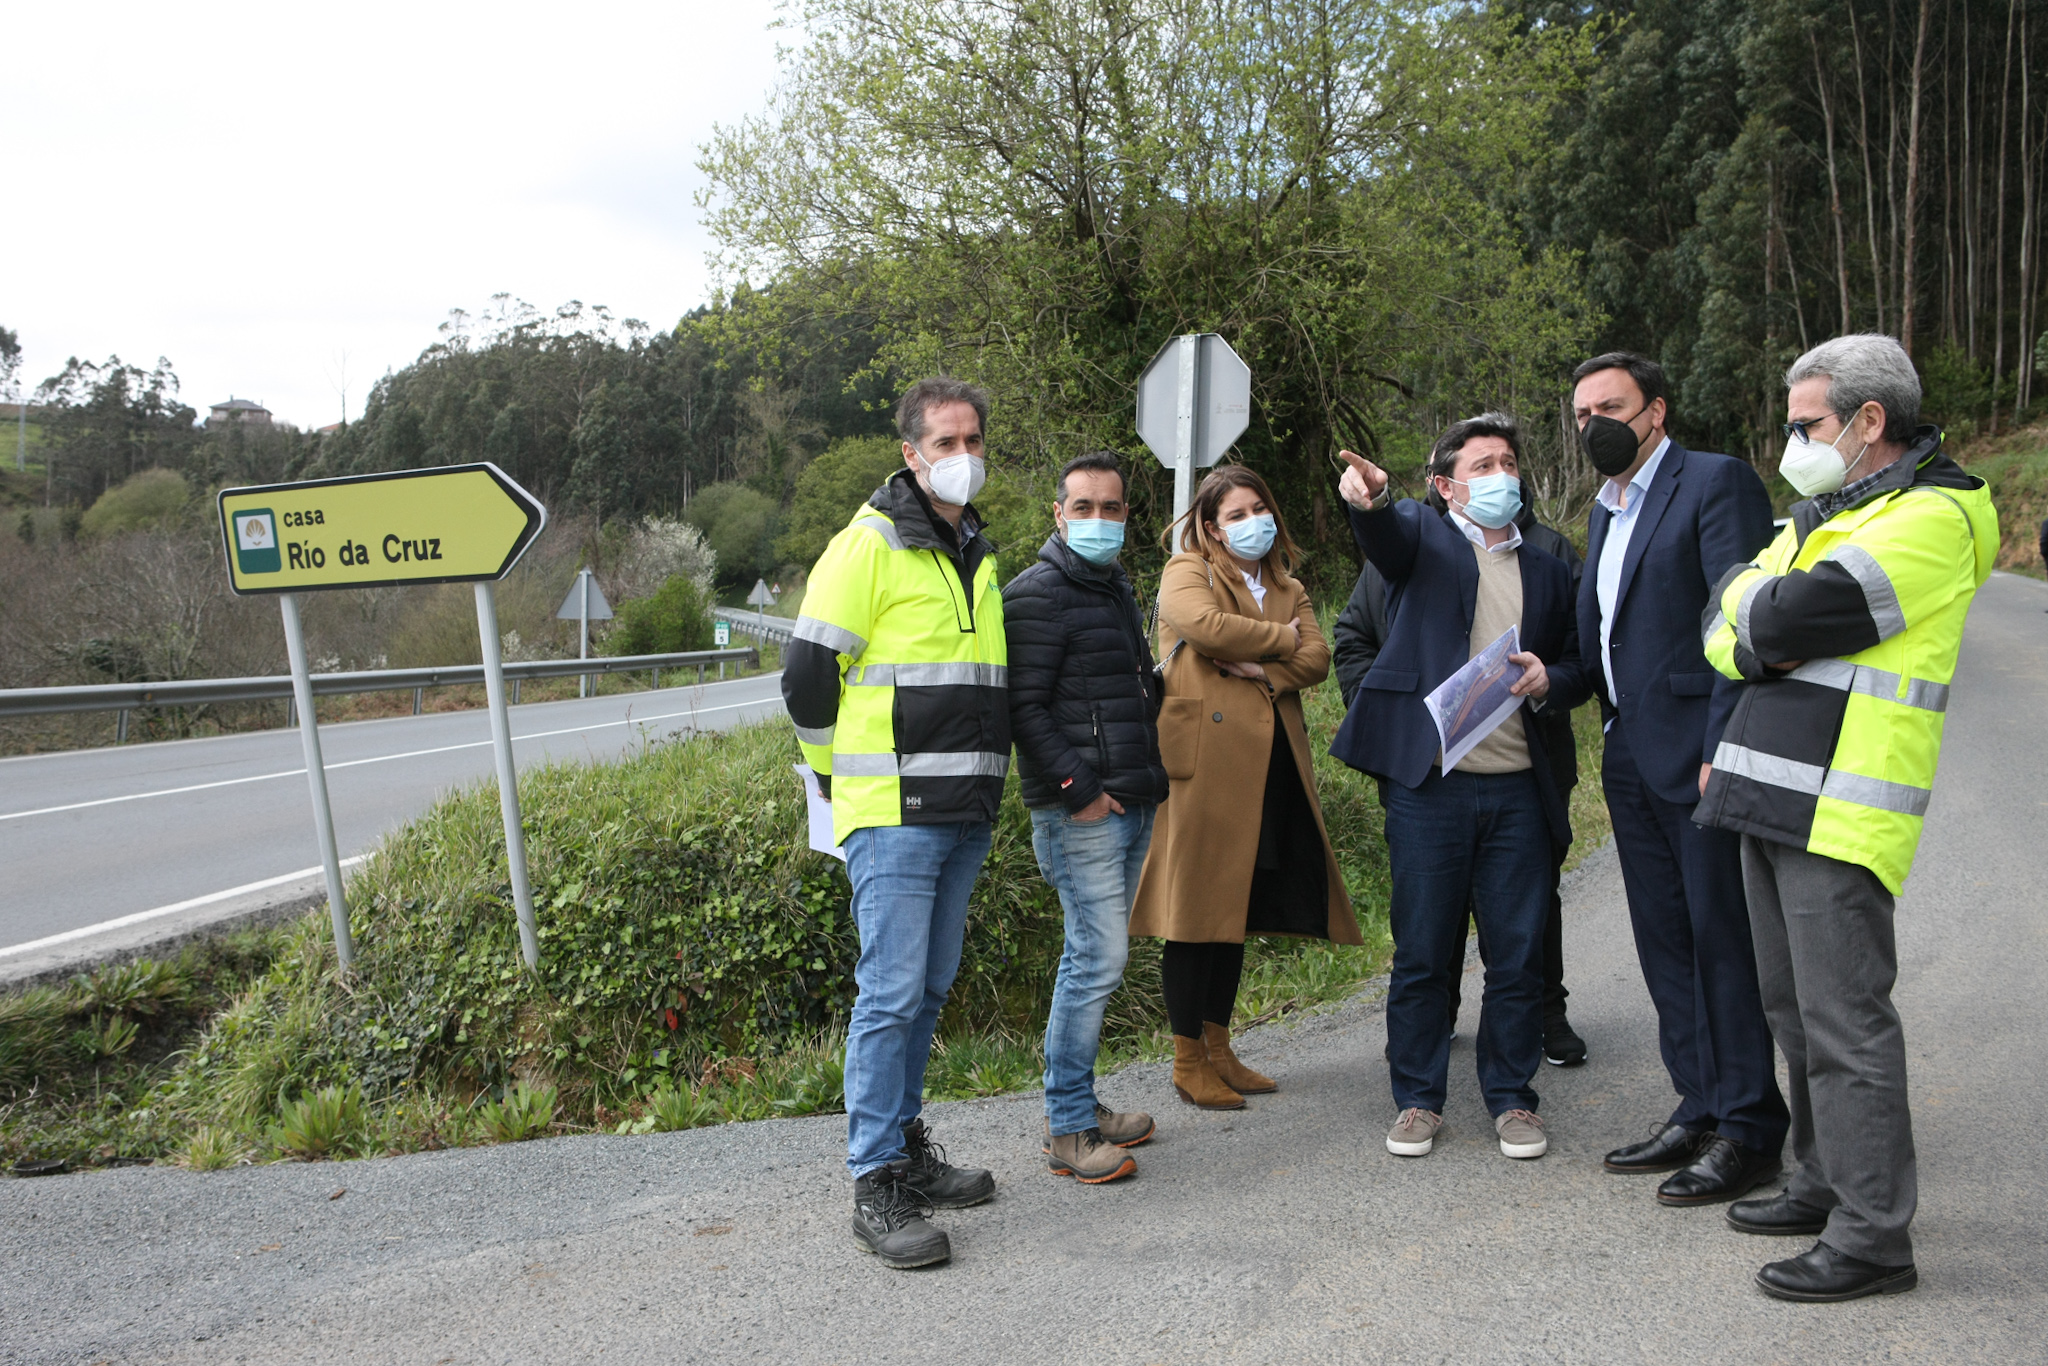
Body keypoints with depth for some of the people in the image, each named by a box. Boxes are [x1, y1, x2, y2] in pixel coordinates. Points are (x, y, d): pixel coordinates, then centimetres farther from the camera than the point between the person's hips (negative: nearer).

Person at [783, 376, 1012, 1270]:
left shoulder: (977, 555, 17)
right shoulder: (869, 545, -8)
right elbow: (807, 673, -7)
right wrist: (841, 769, 3)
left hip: (965, 815, 8)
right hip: (892, 814, -7)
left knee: (930, 987, 14)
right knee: (892, 991, -7)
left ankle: (905, 1142, 27)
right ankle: (875, 1186, 1)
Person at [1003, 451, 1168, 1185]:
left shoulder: (1118, 588, 20)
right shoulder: (1037, 594, -9)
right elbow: (1025, 708, -14)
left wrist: (1151, 776, 20)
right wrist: (1076, 789, -18)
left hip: (1131, 806, 9)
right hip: (1080, 812, -9)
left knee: (1093, 958, 13)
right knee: (1098, 959, -9)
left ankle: (1080, 1104, 23)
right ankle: (1068, 1130, 1)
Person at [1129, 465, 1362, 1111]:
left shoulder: (1289, 589, 23)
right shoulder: (1187, 573, 4)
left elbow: (1317, 658, 6)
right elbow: (1205, 625, -18)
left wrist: (1263, 669, -12)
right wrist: (1280, 638, -4)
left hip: (1269, 762, 7)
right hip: (1205, 757, -6)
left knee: (1239, 907, 11)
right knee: (1197, 905, -4)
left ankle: (1218, 1048, 22)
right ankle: (1188, 1063, 5)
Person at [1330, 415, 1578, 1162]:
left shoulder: (1547, 570, 18)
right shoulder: (1422, 534, 6)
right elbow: (1385, 535, -17)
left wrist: (1548, 679, -1)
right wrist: (1370, 497, -41)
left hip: (1518, 789, 3)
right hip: (1429, 784, -3)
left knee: (1518, 954, 6)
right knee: (1421, 953, 4)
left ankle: (1513, 1098, 21)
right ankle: (1418, 1099, 17)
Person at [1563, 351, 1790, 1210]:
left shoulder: (1716, 482, -8)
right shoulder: (1606, 510, 19)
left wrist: (1723, 749, -21)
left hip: (1698, 753, -9)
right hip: (1632, 760, 9)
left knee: (1722, 939, -2)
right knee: (1665, 942, 13)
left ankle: (1748, 1131, 8)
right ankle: (1699, 1111, 24)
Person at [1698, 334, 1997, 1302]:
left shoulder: (1929, 519, -11)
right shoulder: (1824, 514, 19)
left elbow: (1789, 619, -21)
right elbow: (1723, 624, 14)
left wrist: (1757, 607, 0)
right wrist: (1762, 638, -7)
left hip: (1842, 812, -9)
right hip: (1773, 796, 9)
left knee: (1844, 1022, -6)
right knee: (1794, 1007, 16)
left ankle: (1873, 1239, 3)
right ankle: (1825, 1184, 30)